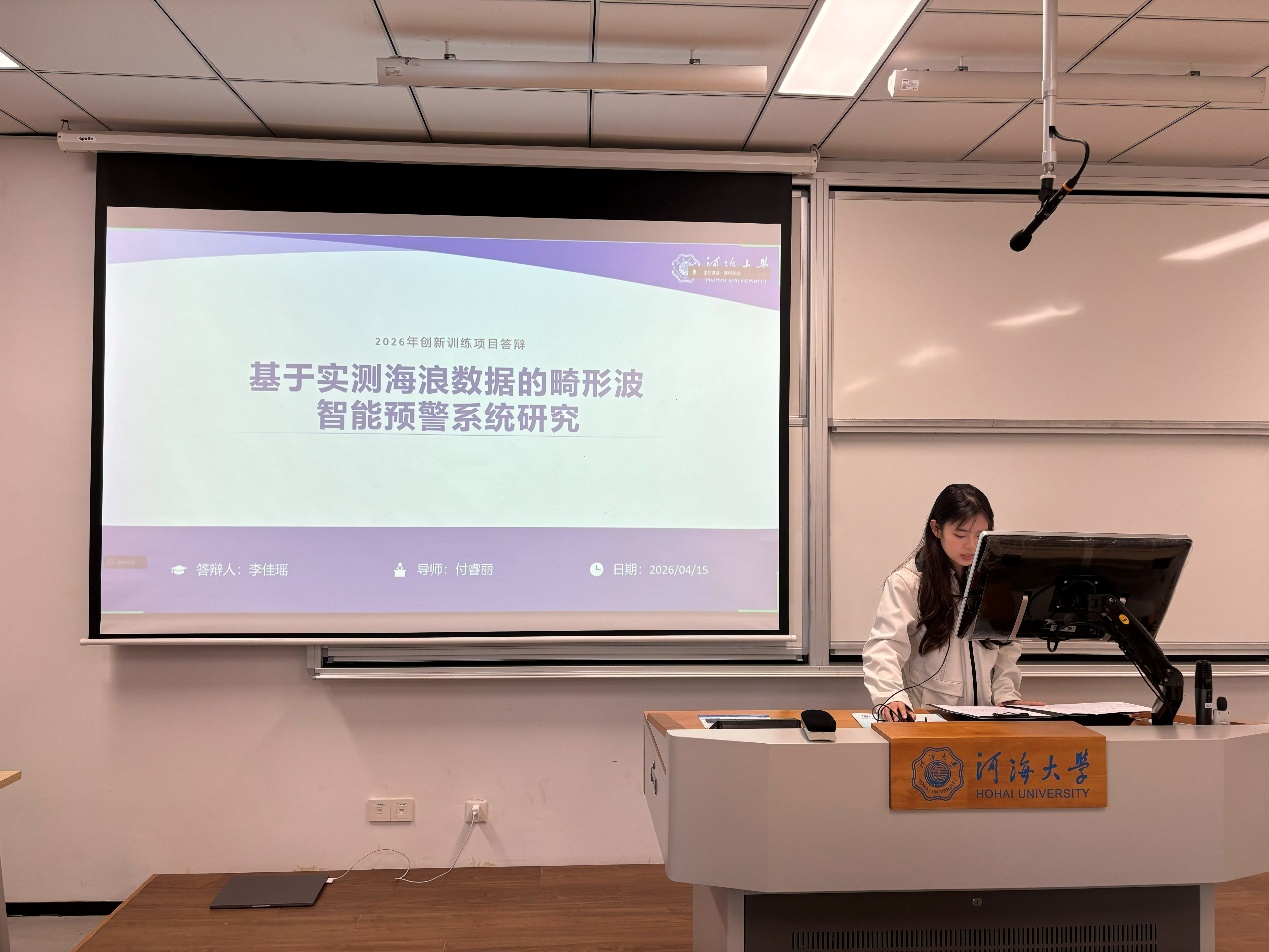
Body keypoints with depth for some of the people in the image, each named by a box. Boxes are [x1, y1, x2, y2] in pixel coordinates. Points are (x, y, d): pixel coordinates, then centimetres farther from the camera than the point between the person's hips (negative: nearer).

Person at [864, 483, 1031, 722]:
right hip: (924, 715, -3)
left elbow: (1006, 651, 17)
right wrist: (890, 697, -31)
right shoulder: (906, 582, -5)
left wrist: (1008, 697, 1)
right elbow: (885, 646, -15)